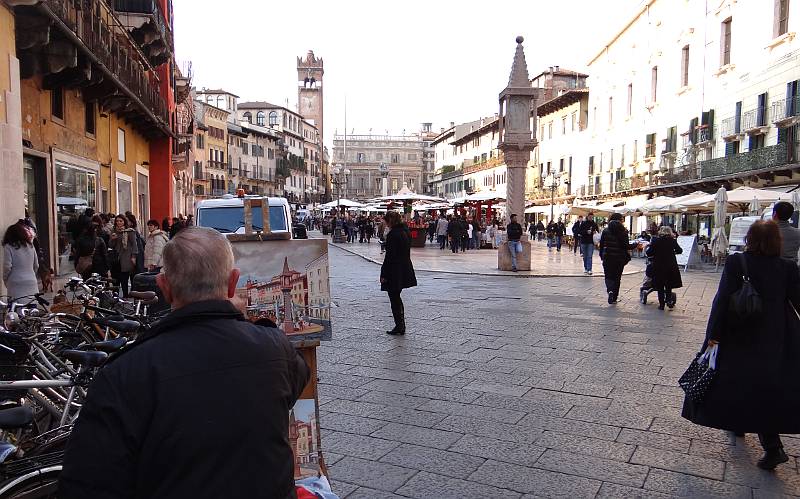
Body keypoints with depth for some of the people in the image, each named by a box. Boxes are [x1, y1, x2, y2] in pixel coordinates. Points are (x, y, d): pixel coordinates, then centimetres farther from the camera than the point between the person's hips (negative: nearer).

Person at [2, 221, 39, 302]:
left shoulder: (9, 247, -5)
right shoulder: (30, 246, 9)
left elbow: (7, 266, -8)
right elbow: (36, 265, 13)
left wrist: (5, 280, 7)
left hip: (16, 286, -4)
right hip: (32, 285, 4)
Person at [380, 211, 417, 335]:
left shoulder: (392, 234, -18)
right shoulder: (405, 232, 9)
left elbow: (389, 256, -19)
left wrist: (383, 274, -14)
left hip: (394, 272, -9)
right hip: (405, 271, 9)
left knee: (394, 299, 2)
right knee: (397, 298, 19)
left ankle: (399, 326, 8)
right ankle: (401, 326, 24)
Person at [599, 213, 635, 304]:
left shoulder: (605, 231, 0)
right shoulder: (623, 231, -7)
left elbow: (601, 244, 2)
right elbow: (626, 245, -9)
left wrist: (602, 255, 12)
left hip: (607, 257, 1)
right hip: (619, 258, 0)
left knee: (608, 276, 8)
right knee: (617, 277, 12)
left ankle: (610, 290, -21)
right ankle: (614, 297, 15)